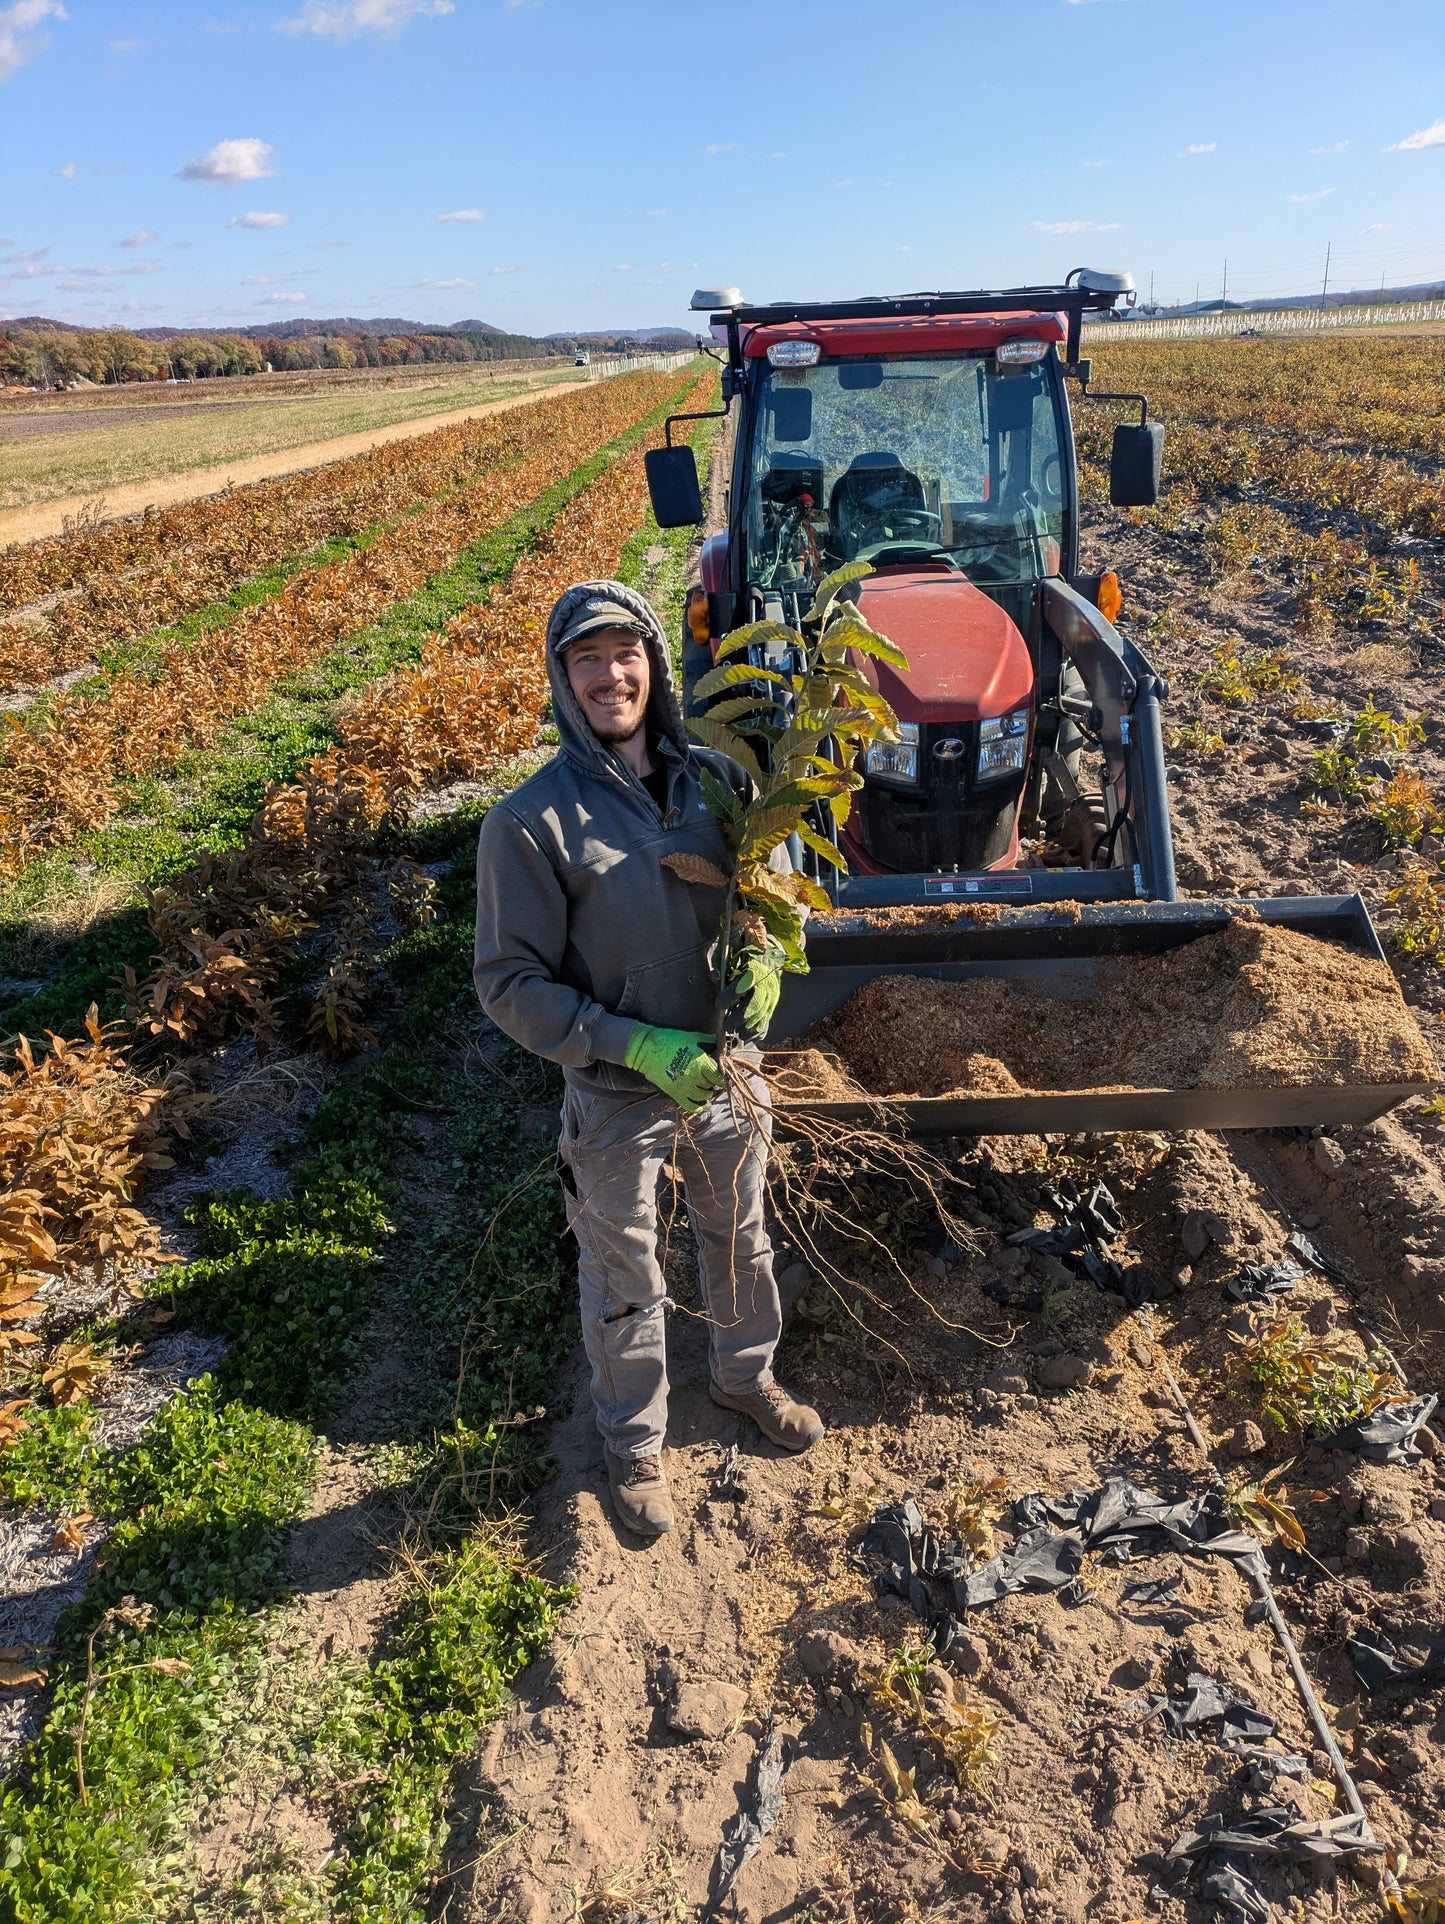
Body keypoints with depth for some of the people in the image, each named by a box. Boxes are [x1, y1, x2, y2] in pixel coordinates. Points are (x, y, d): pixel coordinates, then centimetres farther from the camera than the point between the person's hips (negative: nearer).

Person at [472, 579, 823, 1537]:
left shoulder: (718, 778, -6)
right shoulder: (530, 821, -19)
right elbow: (511, 982, -16)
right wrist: (638, 1046, -24)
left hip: (727, 1070, 4)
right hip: (618, 1097, -4)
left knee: (741, 1238, 25)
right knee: (625, 1281, 16)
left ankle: (747, 1373, 54)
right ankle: (636, 1445, 41)